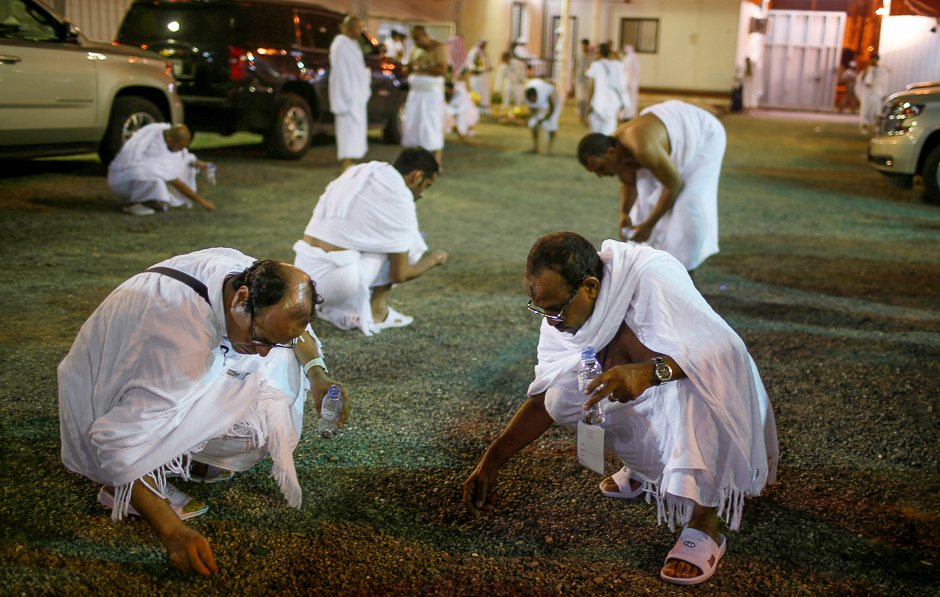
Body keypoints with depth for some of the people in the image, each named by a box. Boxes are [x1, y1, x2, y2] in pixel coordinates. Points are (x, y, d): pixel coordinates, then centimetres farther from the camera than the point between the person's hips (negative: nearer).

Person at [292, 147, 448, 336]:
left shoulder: (357, 172, 15)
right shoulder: (399, 198, -7)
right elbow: (399, 274, -3)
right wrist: (432, 260, 18)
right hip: (335, 281, -7)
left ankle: (335, 310, 16)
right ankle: (377, 312, 11)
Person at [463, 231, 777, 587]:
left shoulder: (653, 278, -29)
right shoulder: (568, 308, -10)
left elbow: (725, 351, -38)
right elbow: (543, 399, -4)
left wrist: (649, 371, -53)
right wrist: (491, 462, -10)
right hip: (648, 404, 7)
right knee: (562, 397, -15)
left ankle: (704, 526, -31)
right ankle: (647, 467, 12)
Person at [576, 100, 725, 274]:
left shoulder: (642, 149, -43)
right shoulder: (614, 151, -16)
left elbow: (675, 185, -31)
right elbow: (628, 183, 4)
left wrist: (648, 225, -24)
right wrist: (624, 213, -12)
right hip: (676, 130, 8)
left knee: (688, 203, -15)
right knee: (648, 195, 2)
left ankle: (685, 270, -4)